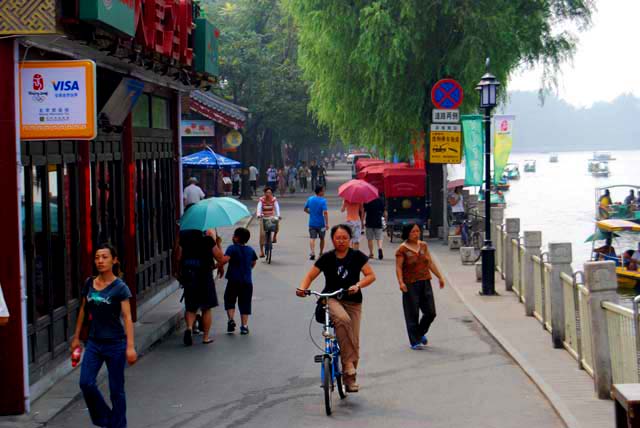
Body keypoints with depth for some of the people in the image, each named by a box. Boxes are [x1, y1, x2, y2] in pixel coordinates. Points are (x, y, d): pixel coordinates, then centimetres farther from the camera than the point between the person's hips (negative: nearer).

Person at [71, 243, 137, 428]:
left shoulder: (119, 287, -10)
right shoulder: (89, 283, 4)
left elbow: (127, 317, -14)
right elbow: (83, 311, 14)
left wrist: (130, 346, -21)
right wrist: (76, 337, 16)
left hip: (115, 343, -4)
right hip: (94, 342, 4)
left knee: (116, 389, 3)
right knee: (86, 383, -6)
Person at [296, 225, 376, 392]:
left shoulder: (356, 256, 2)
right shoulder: (327, 258, 3)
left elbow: (371, 275, -2)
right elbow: (310, 276, 4)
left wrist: (358, 285, -21)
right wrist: (302, 288, -17)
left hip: (353, 301, 2)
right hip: (331, 299, -1)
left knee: (354, 342, -6)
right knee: (343, 319, -36)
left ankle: (350, 378, 10)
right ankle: (348, 363, -32)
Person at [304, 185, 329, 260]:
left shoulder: (310, 199, 2)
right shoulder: (323, 201, -13)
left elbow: (305, 209, 13)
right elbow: (325, 212, -21)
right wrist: (327, 223, -21)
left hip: (312, 223, 2)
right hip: (321, 223, -2)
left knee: (312, 238, -4)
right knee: (322, 238, 17)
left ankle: (312, 253, -26)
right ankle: (321, 254, 29)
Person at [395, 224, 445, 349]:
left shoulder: (423, 246, 10)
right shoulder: (402, 249, -6)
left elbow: (430, 263, 16)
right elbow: (398, 268, -10)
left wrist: (440, 277, 16)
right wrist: (401, 282, -22)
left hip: (425, 283, 5)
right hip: (410, 285, -5)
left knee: (430, 312, 5)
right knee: (413, 314, -1)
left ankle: (421, 333, 31)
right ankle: (415, 341, 7)